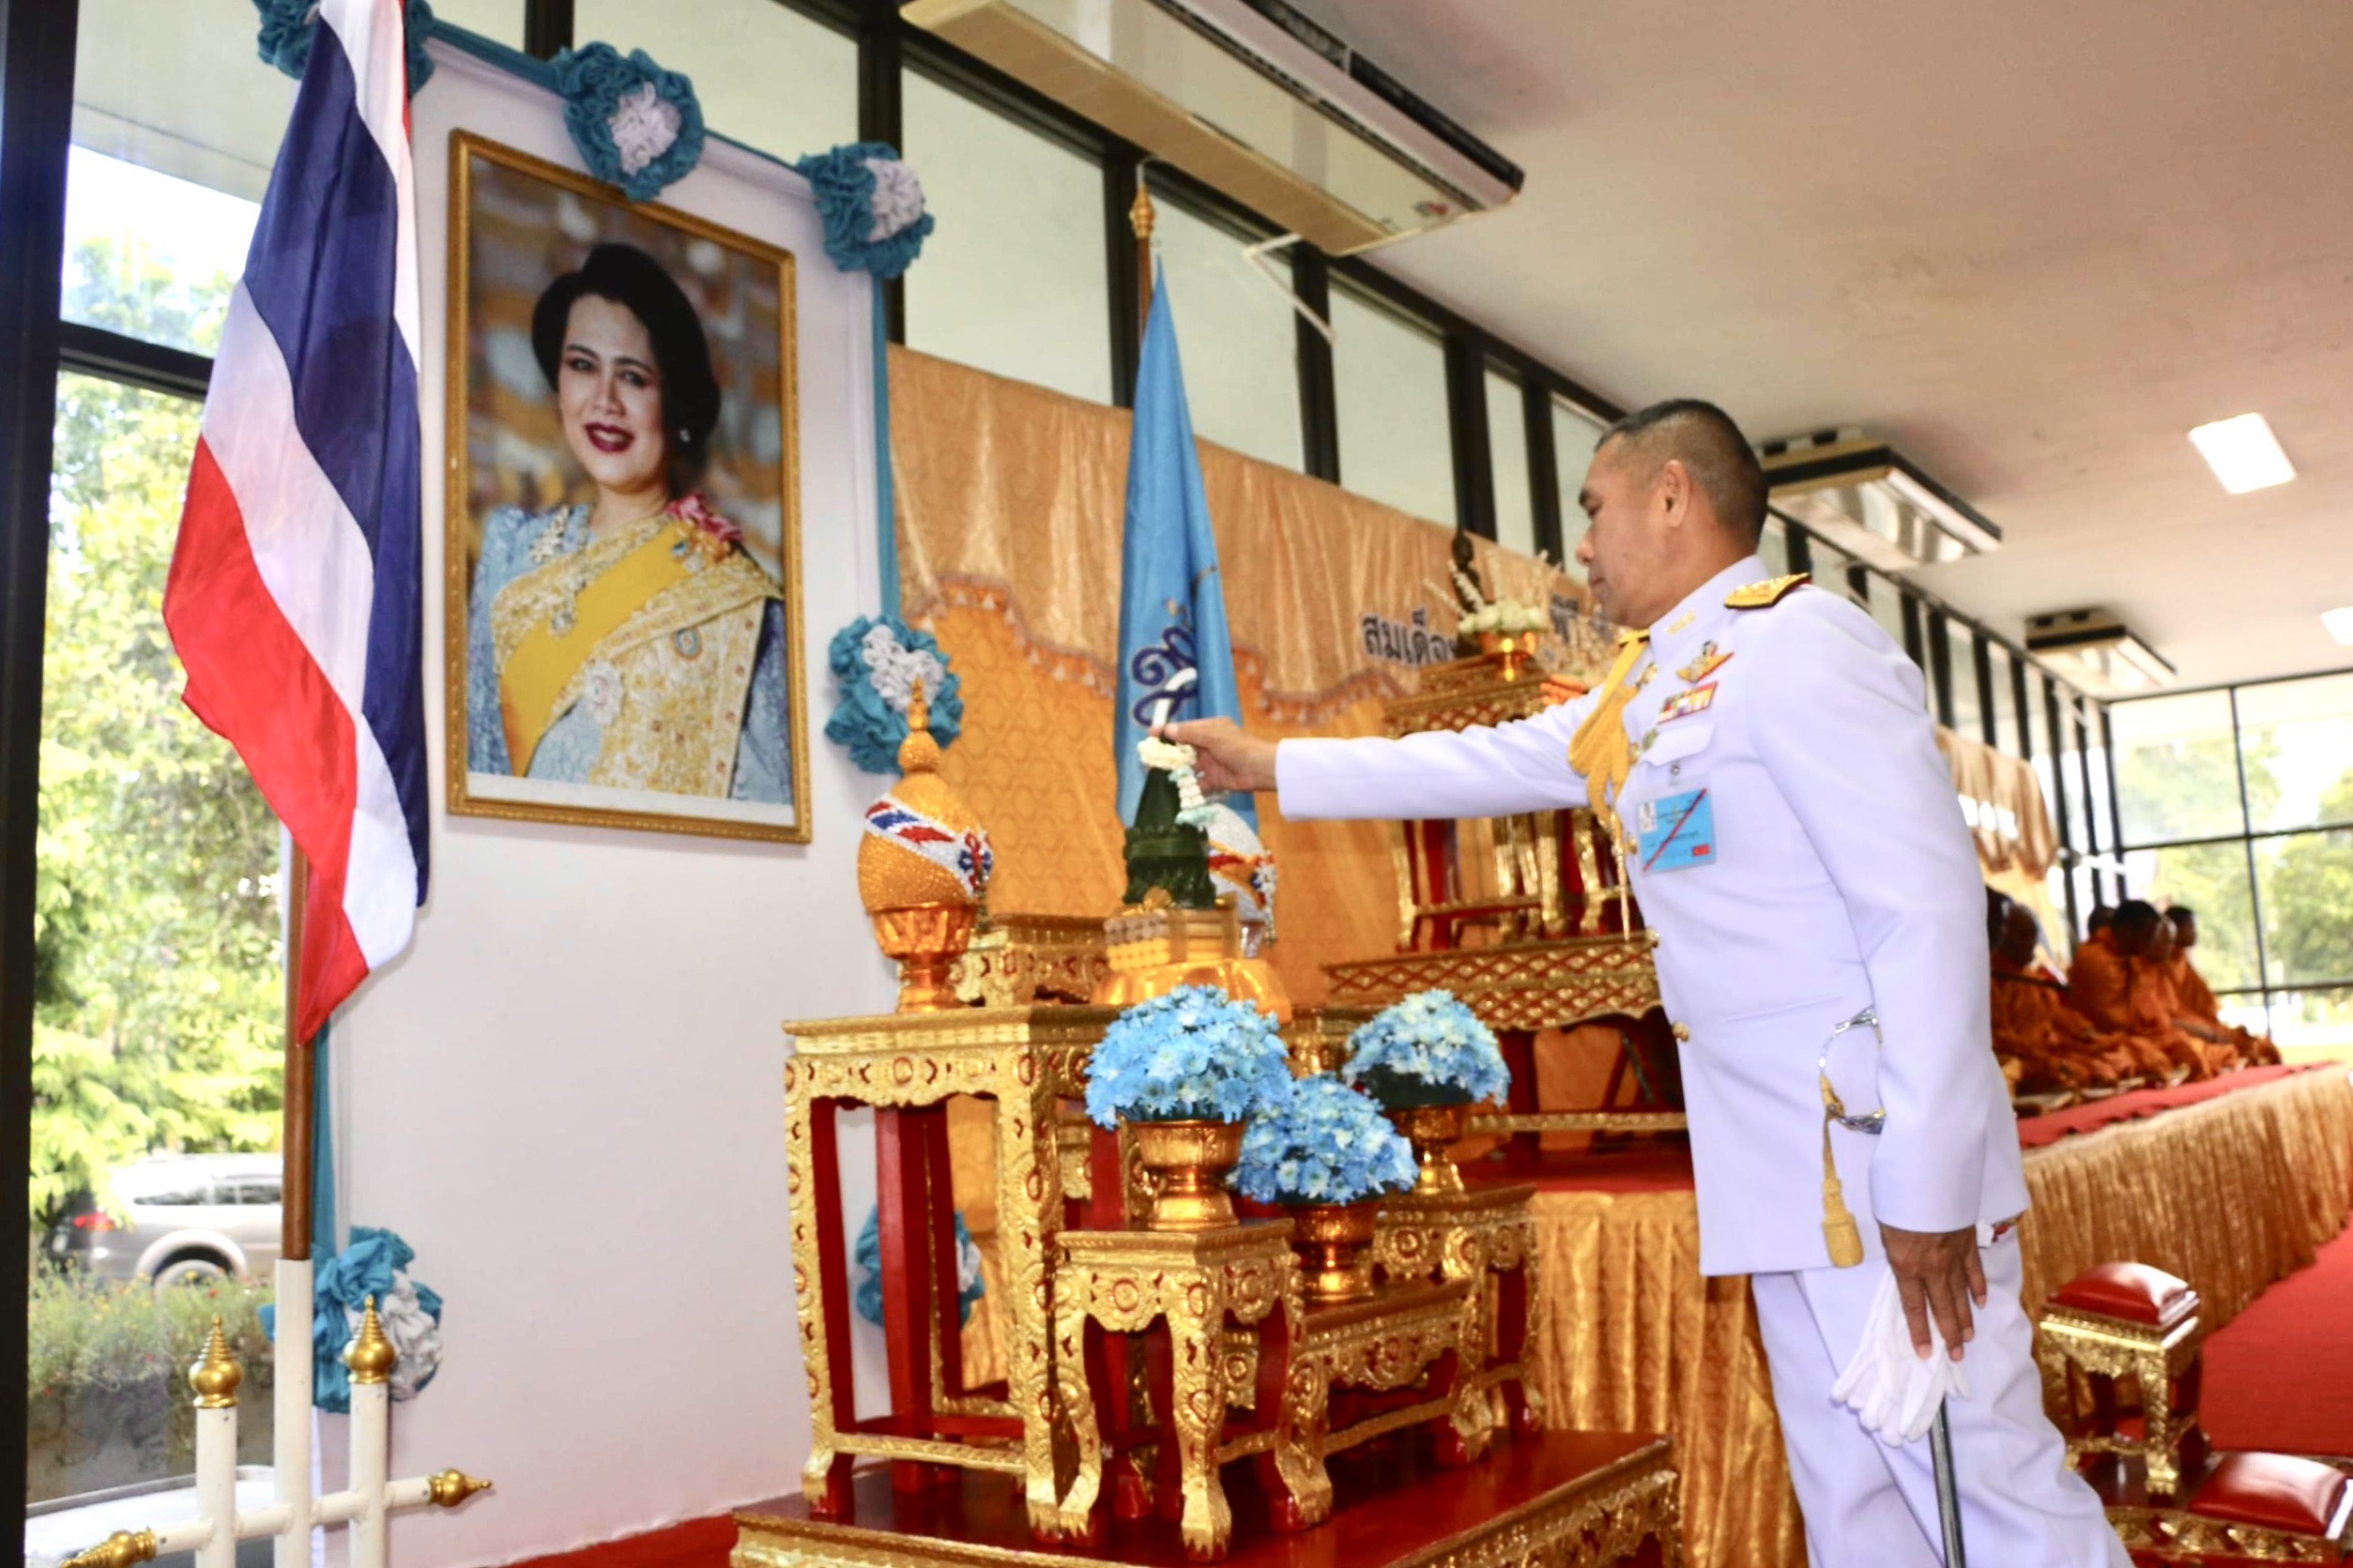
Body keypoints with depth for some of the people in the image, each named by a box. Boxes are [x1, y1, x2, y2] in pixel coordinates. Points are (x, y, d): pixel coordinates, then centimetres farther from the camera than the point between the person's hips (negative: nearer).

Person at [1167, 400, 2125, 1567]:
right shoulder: (1640, 691, 16)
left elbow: (1928, 905, -18)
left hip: (1883, 1152, -8)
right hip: (1779, 1165, 9)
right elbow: (1479, 764, 26)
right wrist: (1269, 765, 30)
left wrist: (1929, 1181, -20)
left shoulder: (1800, 642, -12)